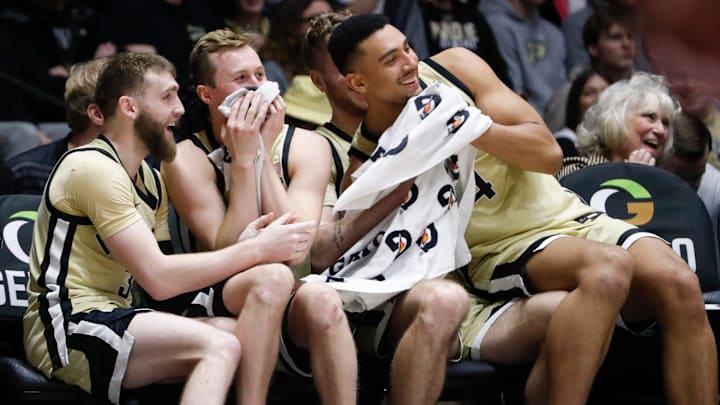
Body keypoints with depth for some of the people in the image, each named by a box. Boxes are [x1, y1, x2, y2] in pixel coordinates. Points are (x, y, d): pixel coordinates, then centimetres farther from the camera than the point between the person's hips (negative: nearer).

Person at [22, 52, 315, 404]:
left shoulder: (150, 181, 19)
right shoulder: (94, 168, -12)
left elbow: (169, 275, 6)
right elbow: (158, 280, -19)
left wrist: (241, 249, -9)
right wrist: (255, 251, -15)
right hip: (68, 327, -9)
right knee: (220, 346, -28)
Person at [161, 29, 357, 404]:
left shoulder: (307, 147, -2)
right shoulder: (187, 160, -7)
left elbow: (296, 251, -15)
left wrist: (265, 153, -16)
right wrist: (243, 161, -20)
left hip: (295, 309, 2)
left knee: (320, 298, -32)